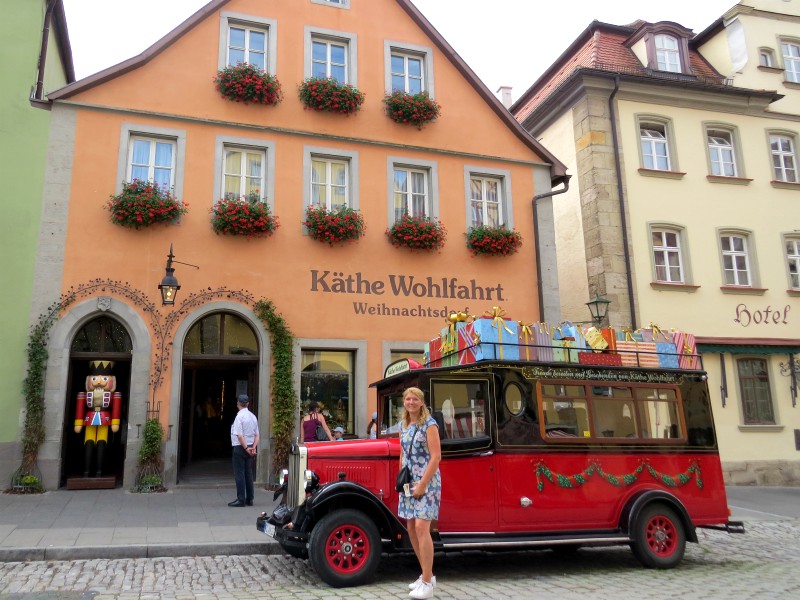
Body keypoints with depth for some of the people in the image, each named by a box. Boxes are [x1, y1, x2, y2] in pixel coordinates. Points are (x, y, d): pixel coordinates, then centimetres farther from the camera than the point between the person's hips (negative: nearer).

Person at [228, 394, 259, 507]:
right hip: (250, 447, 7)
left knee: (239, 473, -1)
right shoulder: (253, 416, 9)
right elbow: (257, 435, 7)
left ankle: (241, 499, 1)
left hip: (240, 447, -7)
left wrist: (246, 448, -13)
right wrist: (253, 447, 0)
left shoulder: (239, 416, -14)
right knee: (249, 473, 12)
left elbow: (239, 435, -19)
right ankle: (249, 499, 17)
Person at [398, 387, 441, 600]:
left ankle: (427, 583, -6)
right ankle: (427, 574, 23)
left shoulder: (429, 424, -11)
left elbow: (436, 457, -17)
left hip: (426, 483, -8)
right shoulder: (405, 425, 11)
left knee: (421, 528, -13)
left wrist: (422, 484, -19)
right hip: (409, 484, 8)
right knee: (411, 529, 10)